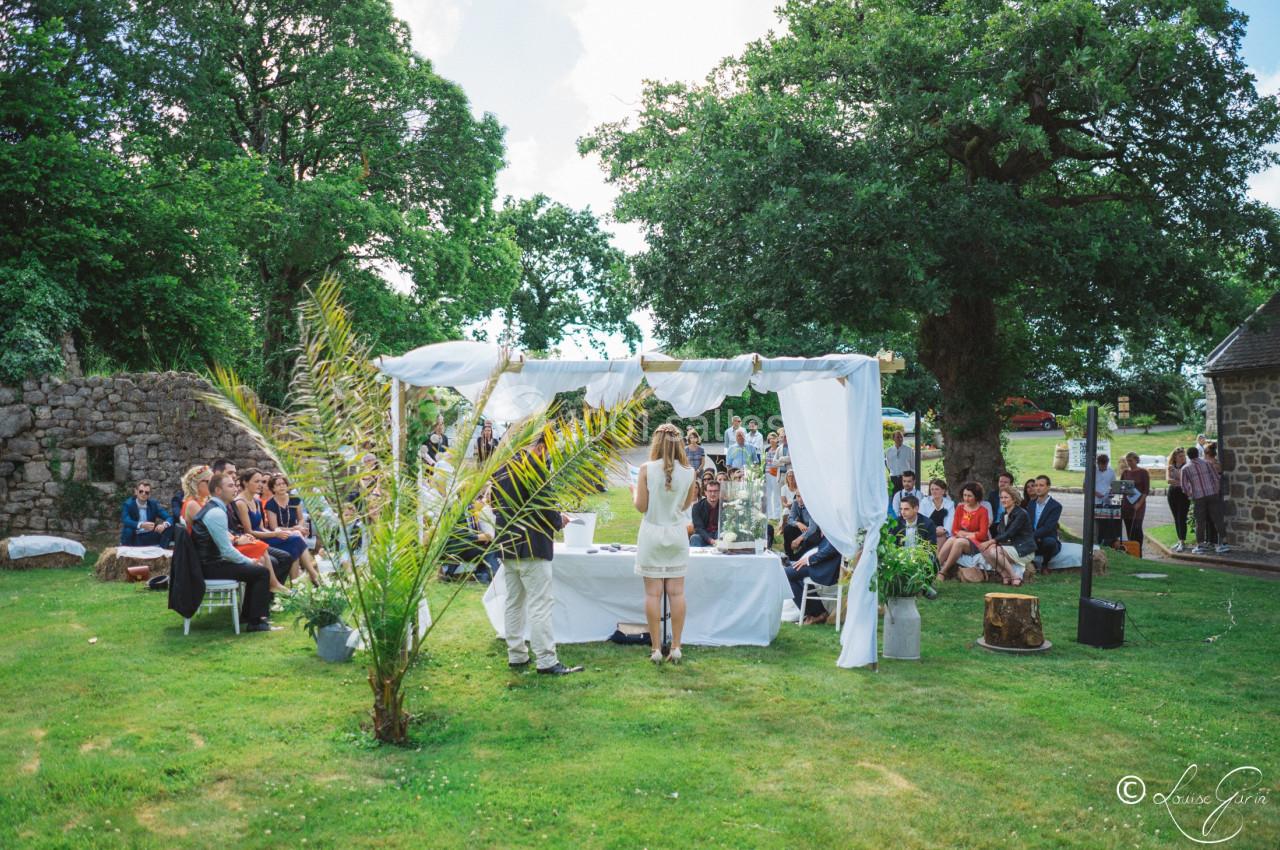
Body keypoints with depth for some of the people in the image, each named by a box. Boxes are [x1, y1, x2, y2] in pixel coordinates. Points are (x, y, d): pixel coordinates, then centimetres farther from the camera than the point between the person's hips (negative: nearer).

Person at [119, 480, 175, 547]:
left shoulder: (153, 504, 3)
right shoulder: (127, 504, -6)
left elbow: (169, 518, -4)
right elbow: (125, 521, -25)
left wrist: (164, 525, -29)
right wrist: (141, 525, -43)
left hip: (150, 537, 3)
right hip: (133, 538, -3)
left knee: (169, 528, -16)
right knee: (128, 530, -33)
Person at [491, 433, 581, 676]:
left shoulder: (502, 468, 11)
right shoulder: (535, 466, -15)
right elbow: (544, 507, -19)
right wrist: (559, 520, 1)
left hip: (507, 547, 8)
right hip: (531, 546, -8)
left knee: (513, 603, 15)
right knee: (540, 605, -5)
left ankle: (516, 656, 21)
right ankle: (546, 661, -3)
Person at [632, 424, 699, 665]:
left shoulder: (647, 469, -10)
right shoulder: (688, 471, -2)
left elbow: (641, 506, -7)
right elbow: (686, 504, 9)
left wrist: (634, 492, 12)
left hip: (652, 534, -2)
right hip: (677, 535, 2)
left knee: (653, 593, 2)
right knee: (676, 592, 6)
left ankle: (656, 649, 5)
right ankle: (676, 647, 8)